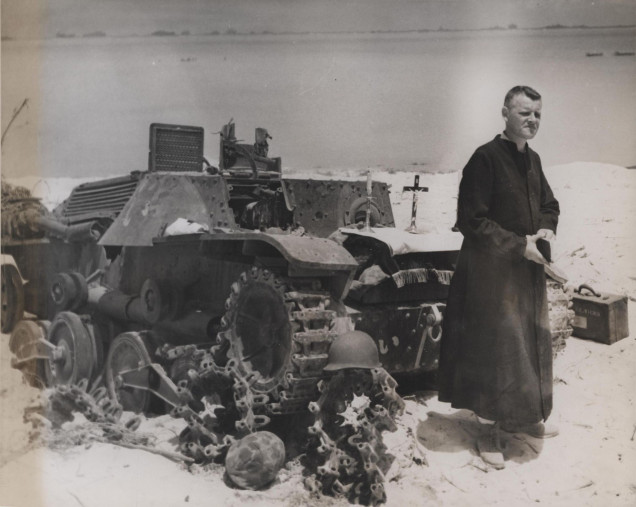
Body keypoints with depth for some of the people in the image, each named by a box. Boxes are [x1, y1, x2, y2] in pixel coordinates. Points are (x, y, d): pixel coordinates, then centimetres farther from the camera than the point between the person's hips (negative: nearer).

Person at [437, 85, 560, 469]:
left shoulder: (532, 159, 8)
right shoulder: (485, 158, -16)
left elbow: (549, 204, 21)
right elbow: (471, 221, -19)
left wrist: (548, 228, -1)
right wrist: (519, 244, -18)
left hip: (529, 269, 8)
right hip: (493, 270, -8)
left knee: (532, 343, 16)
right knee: (496, 347, 0)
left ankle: (525, 417, 34)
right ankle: (493, 429, 15)